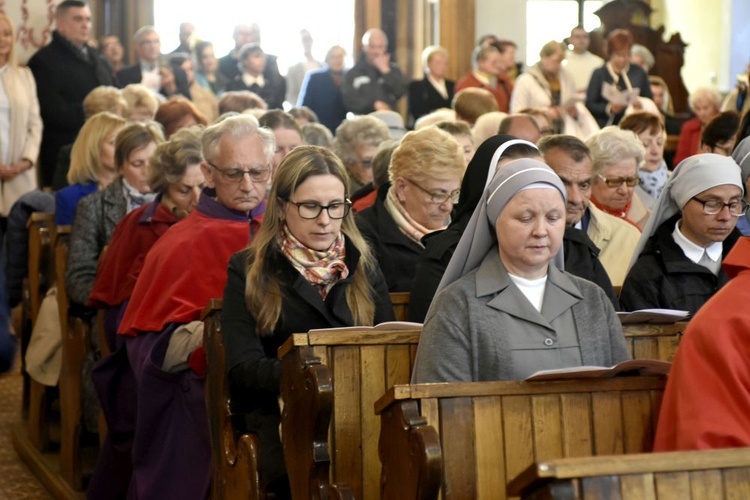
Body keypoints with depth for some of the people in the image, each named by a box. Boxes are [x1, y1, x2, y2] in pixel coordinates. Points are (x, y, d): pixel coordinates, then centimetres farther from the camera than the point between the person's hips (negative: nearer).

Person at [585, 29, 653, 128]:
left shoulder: (639, 73, 9)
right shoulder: (599, 74, 2)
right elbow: (589, 105, -2)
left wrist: (642, 105, -8)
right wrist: (609, 109, -16)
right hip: (606, 128, -2)